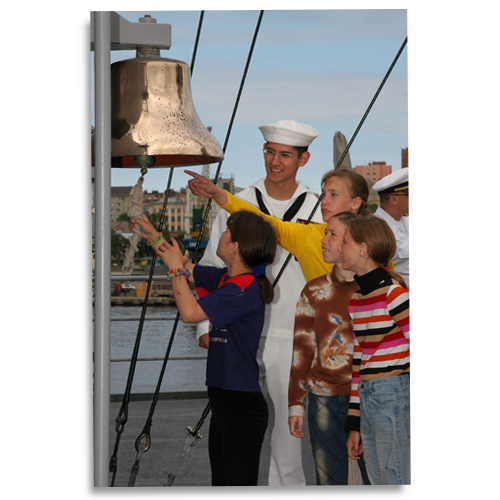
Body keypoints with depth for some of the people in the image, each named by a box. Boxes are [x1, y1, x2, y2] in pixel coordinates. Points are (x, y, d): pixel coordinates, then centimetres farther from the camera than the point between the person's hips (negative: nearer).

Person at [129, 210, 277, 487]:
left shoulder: (245, 289, -19)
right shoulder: (226, 279, 10)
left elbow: (190, 312, -25)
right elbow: (188, 270, 26)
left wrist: (176, 268, -13)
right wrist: (153, 236, 29)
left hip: (243, 407, -10)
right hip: (223, 402, 10)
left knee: (239, 482, -6)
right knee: (220, 481, 16)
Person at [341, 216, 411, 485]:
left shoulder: (393, 293, -11)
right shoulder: (355, 299, 15)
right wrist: (354, 425, 17)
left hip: (394, 397, -8)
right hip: (368, 399, 8)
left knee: (396, 480, -6)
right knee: (378, 480, 11)